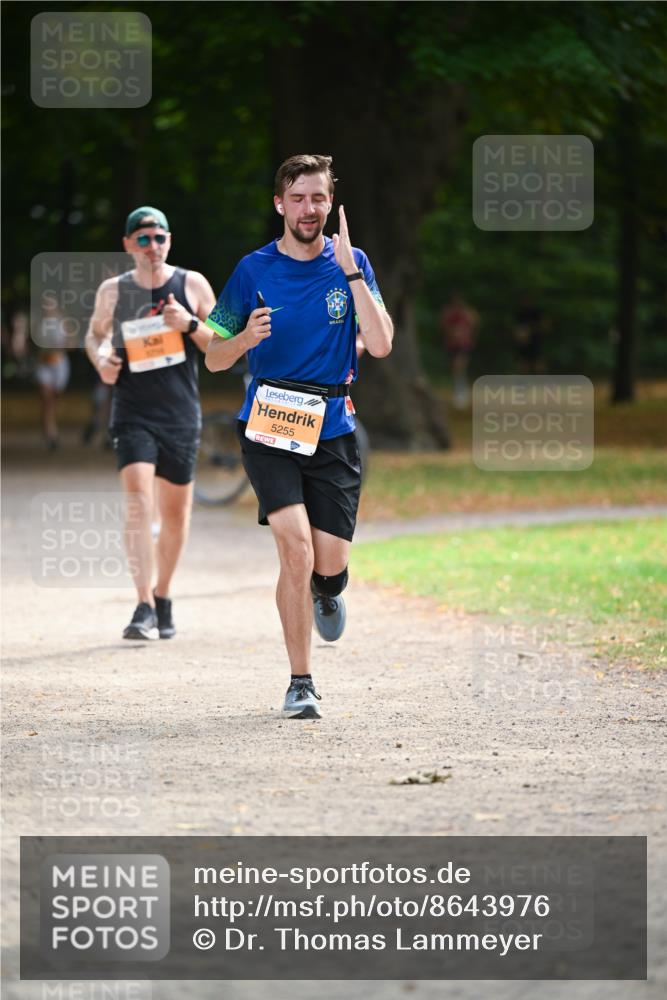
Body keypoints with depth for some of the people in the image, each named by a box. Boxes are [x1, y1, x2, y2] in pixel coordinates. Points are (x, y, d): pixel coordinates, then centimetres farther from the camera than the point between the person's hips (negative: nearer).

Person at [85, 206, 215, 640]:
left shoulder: (192, 285, 2)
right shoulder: (113, 291, 3)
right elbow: (96, 333, 21)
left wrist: (190, 325, -14)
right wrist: (101, 359, -1)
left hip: (181, 413, 1)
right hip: (133, 413, -1)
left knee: (176, 512, 9)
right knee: (138, 499, -19)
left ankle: (163, 597, 31)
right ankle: (145, 608, -24)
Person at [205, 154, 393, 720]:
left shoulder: (351, 264, 3)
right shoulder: (254, 270, 2)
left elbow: (380, 345, -11)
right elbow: (214, 360, 7)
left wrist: (350, 271, -17)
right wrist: (245, 338, -16)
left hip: (332, 430, 1)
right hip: (268, 427, -1)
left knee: (330, 564, -2)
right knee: (296, 547, -18)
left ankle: (325, 592, 39)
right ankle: (301, 683, -7)